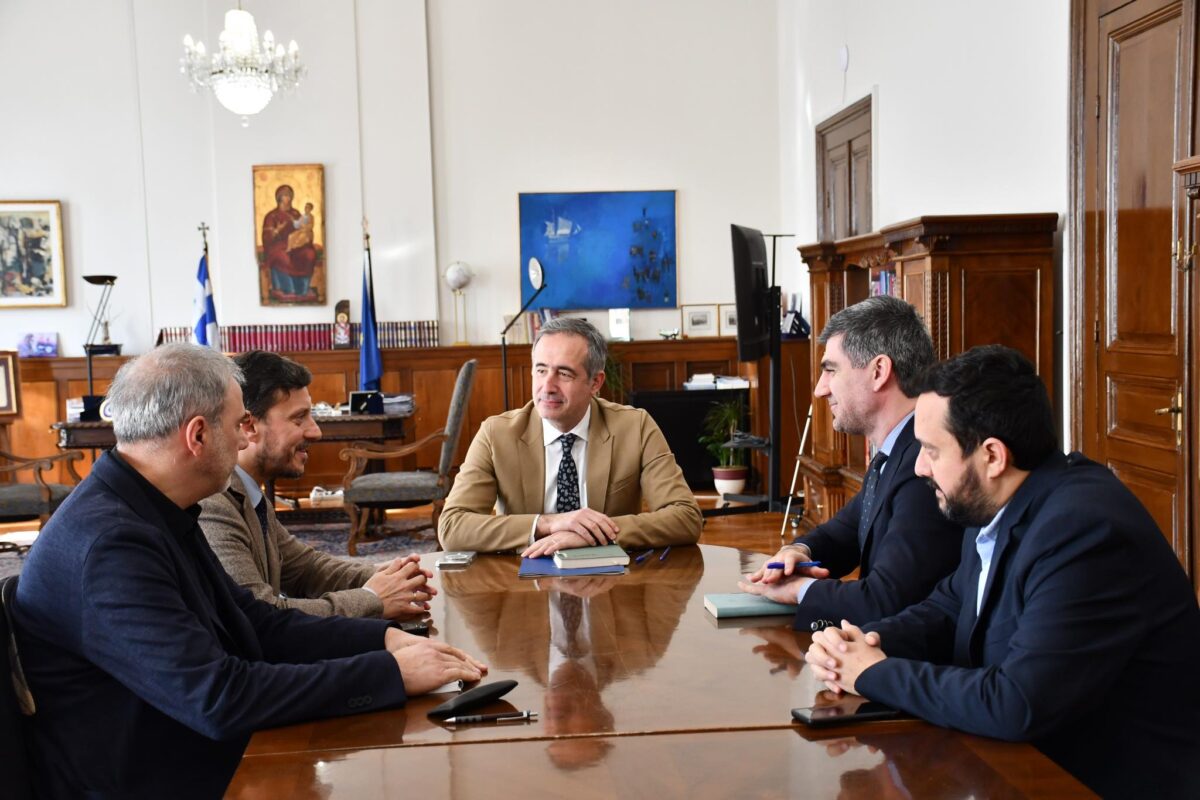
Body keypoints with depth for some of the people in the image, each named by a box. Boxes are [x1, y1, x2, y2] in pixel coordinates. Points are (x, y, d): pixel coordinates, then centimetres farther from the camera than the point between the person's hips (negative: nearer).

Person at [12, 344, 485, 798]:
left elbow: (260, 626, 9)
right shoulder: (108, 543, -23)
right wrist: (392, 673, -23)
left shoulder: (155, 515, 6)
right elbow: (220, 699, -27)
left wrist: (385, 639, -4)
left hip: (204, 756, 8)